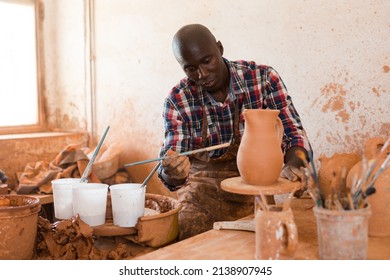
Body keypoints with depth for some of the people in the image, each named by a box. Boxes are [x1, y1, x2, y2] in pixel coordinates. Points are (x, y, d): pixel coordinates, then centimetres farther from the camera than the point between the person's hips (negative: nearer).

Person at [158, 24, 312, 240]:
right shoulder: (177, 101, -5)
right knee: (189, 226, -27)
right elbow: (169, 171, -9)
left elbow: (293, 134, -5)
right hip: (204, 189, 0)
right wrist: (172, 174, -34)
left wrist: (292, 166, -27)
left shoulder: (263, 78, -7)